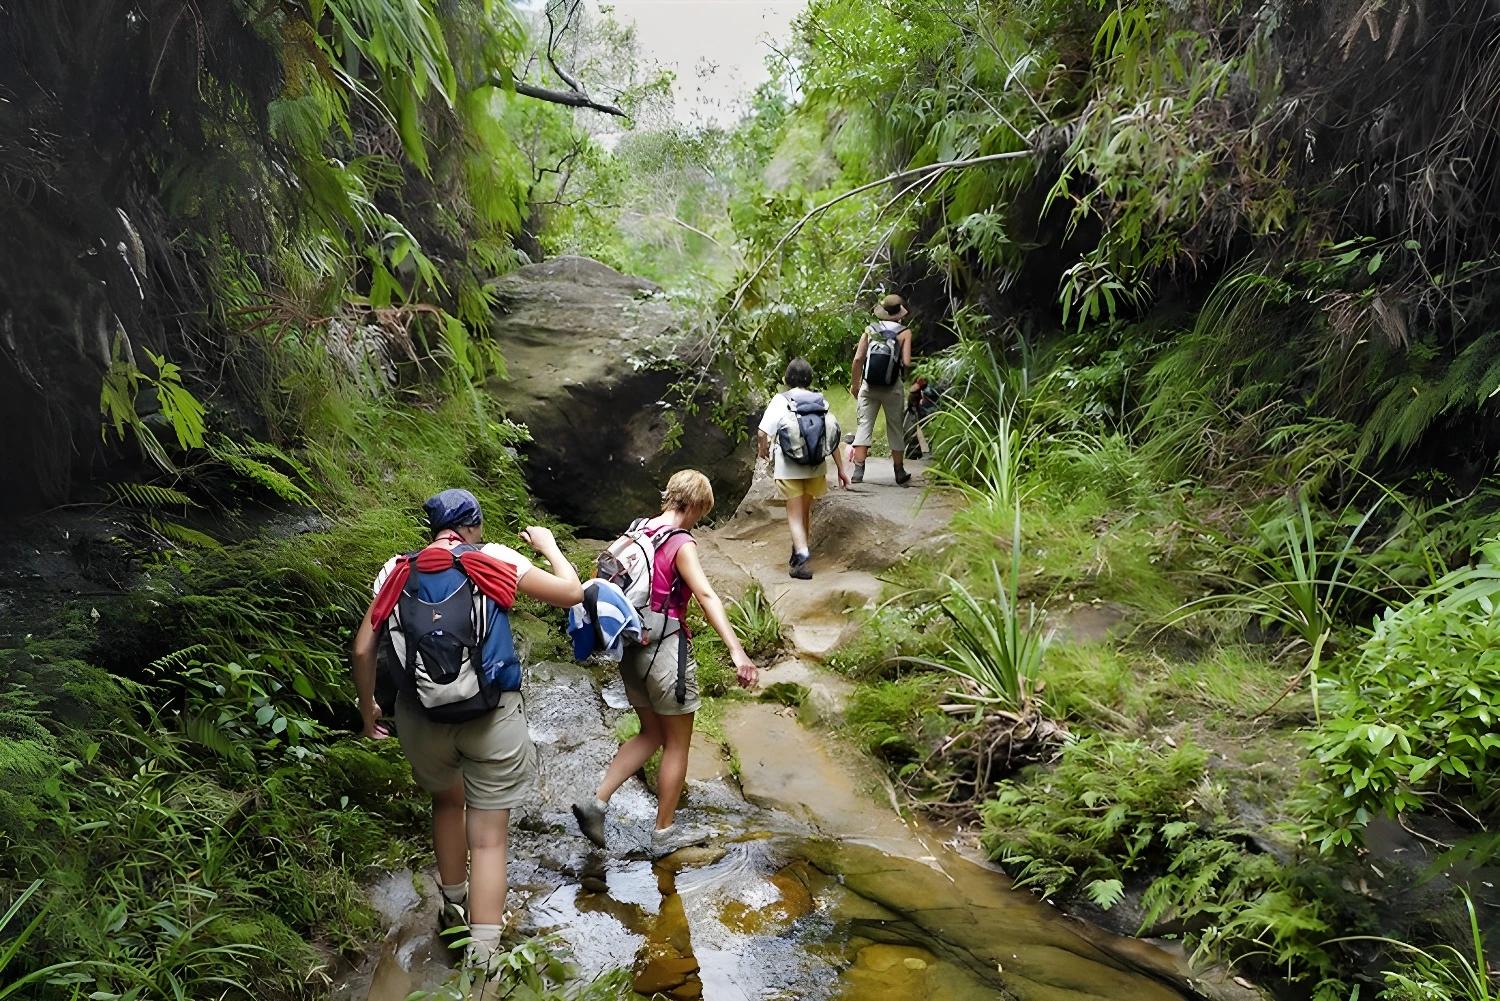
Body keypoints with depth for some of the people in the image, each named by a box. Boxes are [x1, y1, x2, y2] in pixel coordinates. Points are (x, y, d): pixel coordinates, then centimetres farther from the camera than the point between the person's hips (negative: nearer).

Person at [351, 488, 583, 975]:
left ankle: (454, 911, 44)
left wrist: (367, 707, 21)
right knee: (489, 838, 4)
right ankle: (483, 958, 1)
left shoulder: (398, 571, 4)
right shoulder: (496, 559, -2)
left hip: (421, 717, 3)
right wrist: (548, 545, 19)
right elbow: (571, 592, 2)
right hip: (492, 717, -3)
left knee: (447, 800, 31)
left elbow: (363, 649, 5)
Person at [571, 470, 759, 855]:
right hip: (666, 649, -7)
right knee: (678, 743, 9)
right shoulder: (681, 543, -15)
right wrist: (736, 651, -35)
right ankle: (664, 833, 18)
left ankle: (596, 802, 12)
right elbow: (706, 596, -27)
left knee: (651, 734, 22)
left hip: (631, 648, 7)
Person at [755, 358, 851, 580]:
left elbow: (762, 432, -13)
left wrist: (763, 451, 8)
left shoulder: (780, 400, -5)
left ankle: (802, 555, -16)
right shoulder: (819, 401, 4)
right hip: (816, 464, 3)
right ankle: (802, 550, 34)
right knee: (806, 510, 21)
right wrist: (841, 469, 7)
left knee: (795, 514, 2)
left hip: (788, 466, -3)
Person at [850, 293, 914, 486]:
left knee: (864, 425, 3)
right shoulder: (904, 332, -1)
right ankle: (900, 473, 20)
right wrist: (907, 364, 14)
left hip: (869, 386, 1)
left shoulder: (870, 329, 5)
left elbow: (858, 358, 0)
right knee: (895, 428, 11)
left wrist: (854, 383, 10)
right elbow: (906, 362, -11)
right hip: (892, 387, -1)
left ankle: (858, 471, -7)